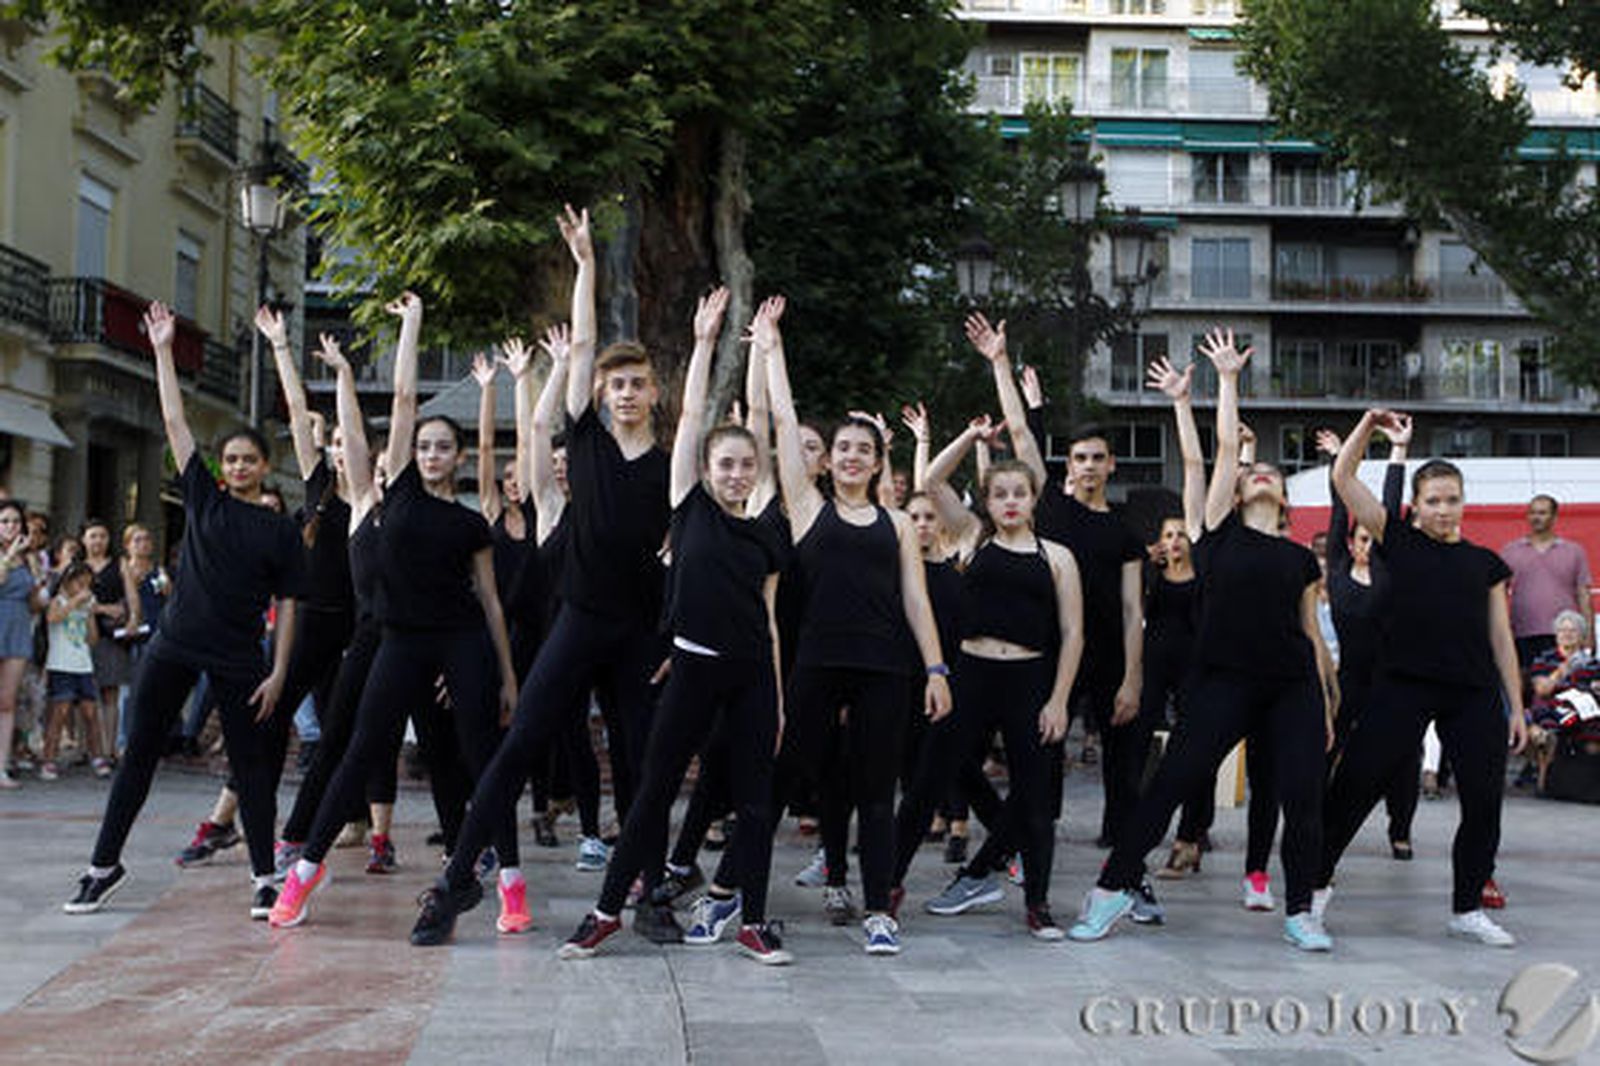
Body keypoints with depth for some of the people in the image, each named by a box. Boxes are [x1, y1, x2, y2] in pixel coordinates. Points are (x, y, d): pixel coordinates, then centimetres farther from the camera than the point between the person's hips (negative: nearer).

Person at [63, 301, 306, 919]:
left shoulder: (280, 531, 2)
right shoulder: (203, 498, 7)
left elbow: (287, 606, 2)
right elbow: (174, 422, 7)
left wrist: (279, 672, -5)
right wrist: (163, 352, 5)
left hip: (238, 660, -2)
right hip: (174, 647, 2)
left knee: (251, 765, 1)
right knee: (138, 754, 5)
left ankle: (264, 877, 8)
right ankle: (105, 865, 15)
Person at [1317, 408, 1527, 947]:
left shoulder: (1485, 562, 14)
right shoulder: (1398, 541, 8)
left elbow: (1501, 638, 15)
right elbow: (1343, 478, 3)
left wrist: (1516, 708, 12)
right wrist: (1369, 424, -3)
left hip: (1475, 694, 3)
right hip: (1403, 684, -3)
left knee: (1484, 801, 2)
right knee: (1353, 785, -6)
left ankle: (1467, 908, 17)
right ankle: (1317, 880, 11)